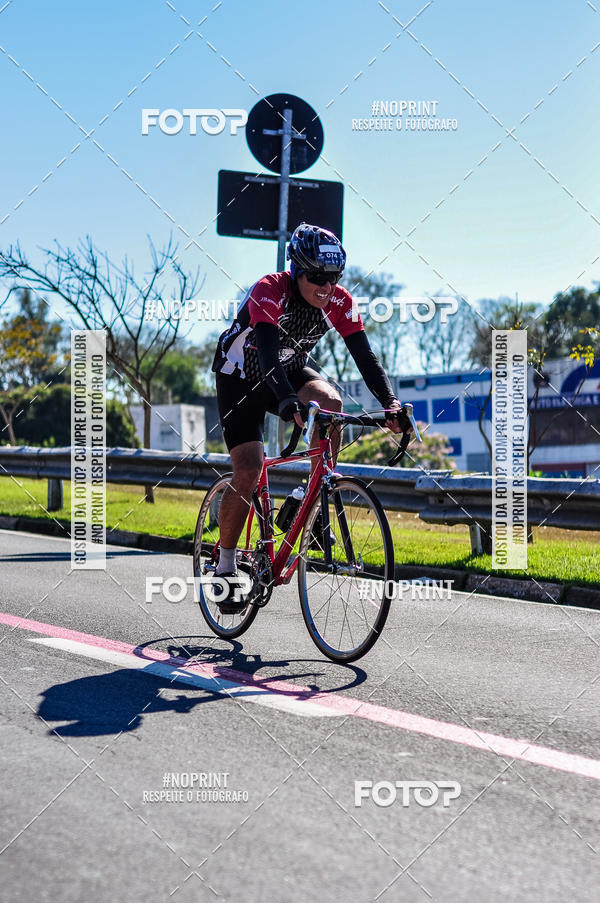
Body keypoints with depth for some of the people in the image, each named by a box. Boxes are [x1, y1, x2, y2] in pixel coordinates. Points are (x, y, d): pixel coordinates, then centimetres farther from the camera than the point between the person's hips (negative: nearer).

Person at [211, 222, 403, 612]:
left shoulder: (340, 303, -18)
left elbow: (365, 357, -23)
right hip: (241, 377, -4)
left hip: (291, 370, 4)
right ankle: (226, 569, 3)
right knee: (248, 474, -15)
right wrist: (288, 401, -62)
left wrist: (391, 402, -40)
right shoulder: (269, 292, -32)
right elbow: (267, 354, -45)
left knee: (330, 402, -30)